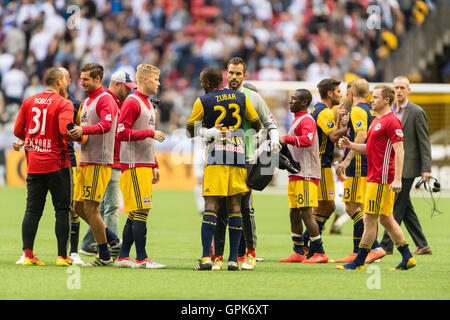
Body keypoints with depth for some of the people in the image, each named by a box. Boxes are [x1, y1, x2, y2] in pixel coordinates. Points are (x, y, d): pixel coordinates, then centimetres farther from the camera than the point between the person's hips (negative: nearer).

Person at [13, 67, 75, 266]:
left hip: (33, 165, 5)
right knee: (62, 210, 2)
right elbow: (66, 131, -21)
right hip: (56, 163, -5)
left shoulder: (29, 102, 8)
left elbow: (18, 131, 9)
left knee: (32, 210, 7)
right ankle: (62, 256, 0)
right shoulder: (63, 104, -8)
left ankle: (28, 254, 1)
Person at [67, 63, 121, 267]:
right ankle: (113, 241, 20)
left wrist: (84, 130, -38)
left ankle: (104, 256, -1)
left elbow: (106, 124, -25)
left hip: (99, 162, -10)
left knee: (90, 208, -9)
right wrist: (77, 133, 5)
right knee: (79, 207, 10)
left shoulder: (105, 100, -9)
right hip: (85, 161, 10)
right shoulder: (86, 102, 20)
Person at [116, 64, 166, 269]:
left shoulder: (148, 104, 21)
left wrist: (154, 166, 22)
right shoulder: (132, 103, -9)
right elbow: (122, 133, -17)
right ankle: (141, 258, -9)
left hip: (145, 166, 9)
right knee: (141, 211, -10)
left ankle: (123, 257, 13)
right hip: (134, 165, -9)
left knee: (136, 213, 9)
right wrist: (150, 133, -17)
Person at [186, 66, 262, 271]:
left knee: (211, 205, -6)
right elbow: (257, 125, 21)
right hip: (239, 156, 3)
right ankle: (233, 259, 2)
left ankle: (206, 257, -16)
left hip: (216, 156, -3)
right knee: (234, 206, 4)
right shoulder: (242, 98, 11)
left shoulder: (203, 102, 1)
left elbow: (190, 128, 12)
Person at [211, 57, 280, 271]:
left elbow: (269, 122, 15)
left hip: (245, 159, -1)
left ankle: (249, 254, 6)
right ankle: (217, 256, 1)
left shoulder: (253, 97, 7)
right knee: (220, 209, -2)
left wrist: (274, 140, -3)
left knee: (245, 208, -3)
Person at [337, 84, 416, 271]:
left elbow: (399, 151, -17)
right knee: (385, 218, 11)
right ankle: (407, 257, 14)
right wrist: (350, 145, 10)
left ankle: (359, 261, -2)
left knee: (370, 218, -6)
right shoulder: (376, 121, 18)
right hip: (374, 176, 10)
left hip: (381, 178, -10)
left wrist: (397, 179, -23)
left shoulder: (391, 121, -12)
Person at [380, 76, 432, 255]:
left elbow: (424, 143, -8)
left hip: (407, 166, -7)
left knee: (397, 206, -7)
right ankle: (422, 246, 15)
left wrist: (426, 169, -13)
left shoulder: (417, 112, -7)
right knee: (405, 208, 8)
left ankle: (386, 245, -5)